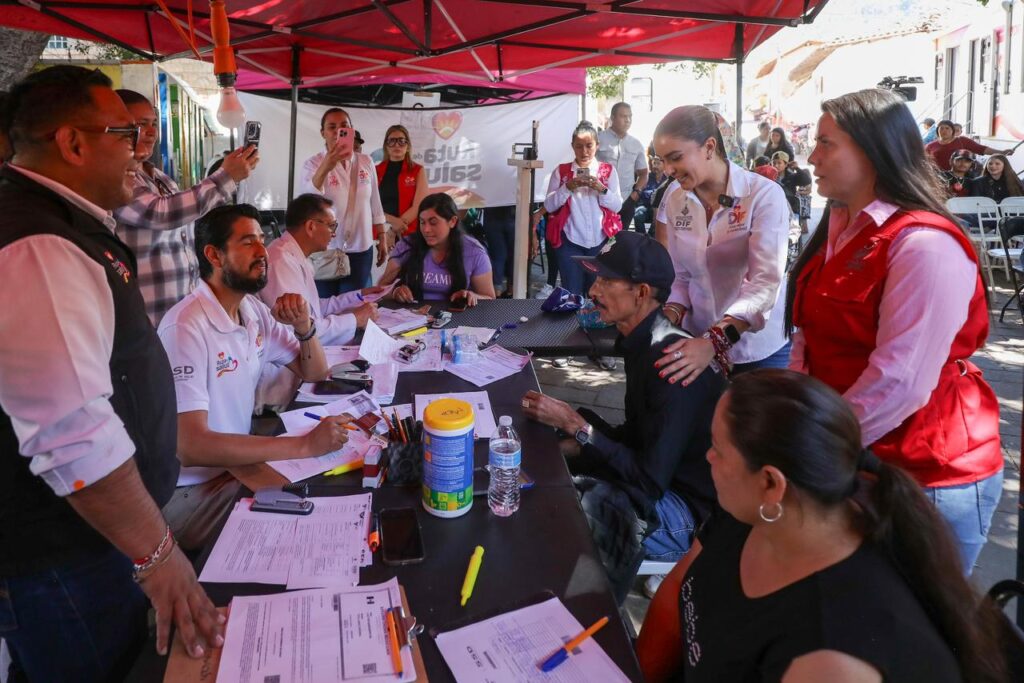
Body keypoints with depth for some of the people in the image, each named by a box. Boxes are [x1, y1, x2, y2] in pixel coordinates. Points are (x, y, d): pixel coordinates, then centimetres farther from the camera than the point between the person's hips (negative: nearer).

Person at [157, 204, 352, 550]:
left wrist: (304, 327, -10)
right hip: (192, 489, -8)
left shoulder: (254, 310, 3)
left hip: (237, 464, 8)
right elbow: (189, 446, -31)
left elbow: (314, 373, 11)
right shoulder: (186, 326, -24)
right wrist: (305, 445, -33)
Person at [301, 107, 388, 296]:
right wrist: (325, 168, -40)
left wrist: (382, 238, 10)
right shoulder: (313, 164, -6)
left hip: (360, 250, 3)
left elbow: (375, 203, 12)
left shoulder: (366, 162, 5)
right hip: (325, 250, -2)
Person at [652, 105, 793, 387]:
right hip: (700, 343, 4)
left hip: (761, 349, -4)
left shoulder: (764, 195, -16)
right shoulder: (674, 202, -1)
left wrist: (714, 341, -37)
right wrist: (668, 320, -14)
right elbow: (681, 276, 6)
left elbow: (765, 282, -25)